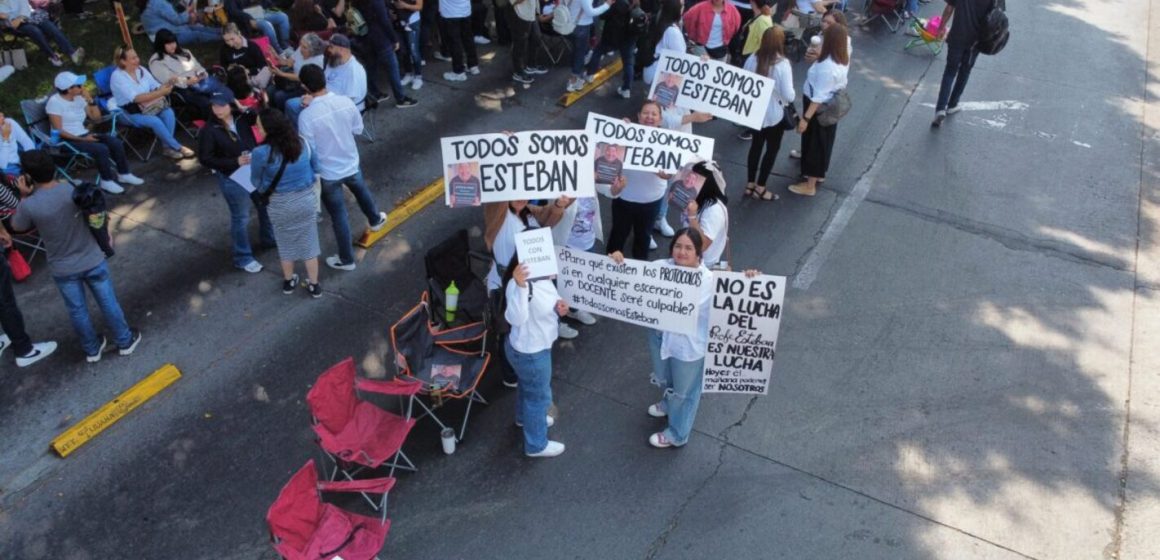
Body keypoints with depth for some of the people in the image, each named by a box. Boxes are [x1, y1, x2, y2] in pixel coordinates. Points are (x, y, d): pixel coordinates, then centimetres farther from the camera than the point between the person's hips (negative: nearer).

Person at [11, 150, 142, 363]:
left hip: (62, 269, 0)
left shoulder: (28, 205, -22)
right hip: (92, 260, 0)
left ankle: (92, 349, 38)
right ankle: (125, 341, 35)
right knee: (108, 303, 19)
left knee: (77, 311, 20)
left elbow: (17, 227, 0)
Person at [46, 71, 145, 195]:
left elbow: (96, 118, 10)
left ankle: (124, 174, -1)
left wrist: (90, 100, -4)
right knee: (101, 149, -29)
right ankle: (106, 182, -15)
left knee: (116, 142, -13)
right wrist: (82, 139, -23)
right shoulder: (55, 102, -14)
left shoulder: (79, 98, 5)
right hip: (66, 140, -7)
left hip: (84, 134, 7)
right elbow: (58, 131, -17)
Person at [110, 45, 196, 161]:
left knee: (169, 113, -23)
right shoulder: (117, 77, -16)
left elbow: (156, 88, 4)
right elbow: (137, 98, -26)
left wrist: (167, 84, -19)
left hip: (149, 106, 6)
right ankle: (178, 147, -16)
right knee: (155, 121, -30)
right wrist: (161, 93, -33)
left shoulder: (141, 70, 1)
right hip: (130, 112, -6)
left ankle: (167, 147, -19)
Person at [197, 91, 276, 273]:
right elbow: (205, 159, -17)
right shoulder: (209, 130, -17)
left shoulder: (242, 118, -8)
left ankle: (269, 238, 50)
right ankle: (243, 258, 24)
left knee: (266, 204, 23)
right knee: (240, 217, 7)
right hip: (231, 178, -5)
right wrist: (235, 162, -25)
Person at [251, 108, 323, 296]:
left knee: (286, 243, 20)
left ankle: (289, 282, 40)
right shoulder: (302, 143, -11)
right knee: (308, 242, 17)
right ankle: (314, 285, 29)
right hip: (306, 198, 2)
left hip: (280, 204, -2)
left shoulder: (262, 153, -22)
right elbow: (315, 166, 6)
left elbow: (257, 182, -7)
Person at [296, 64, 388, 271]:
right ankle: (375, 219, 64)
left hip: (327, 173, -4)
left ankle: (346, 259, 29)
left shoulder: (306, 116, -28)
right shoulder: (346, 102, -16)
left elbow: (308, 151, -18)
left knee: (338, 215, 12)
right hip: (351, 164, 4)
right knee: (362, 192, 35)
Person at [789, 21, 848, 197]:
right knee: (822, 141, 25)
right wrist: (817, 56, 5)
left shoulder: (826, 67, -33)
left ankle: (809, 185, 19)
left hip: (819, 109, -9)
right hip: (832, 108, 9)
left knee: (814, 143, 6)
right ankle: (819, 172, 45)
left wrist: (805, 118, -27)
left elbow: (819, 97, -30)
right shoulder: (844, 60, -6)